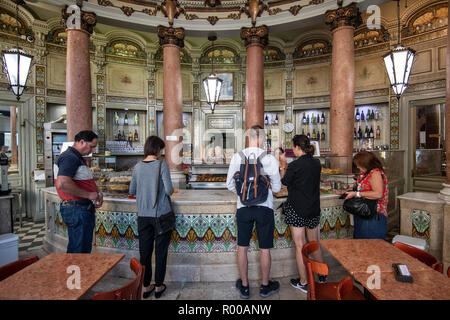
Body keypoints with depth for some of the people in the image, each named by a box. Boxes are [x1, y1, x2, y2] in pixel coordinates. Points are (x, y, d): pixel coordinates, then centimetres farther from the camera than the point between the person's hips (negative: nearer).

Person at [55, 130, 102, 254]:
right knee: (78, 251, 0)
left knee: (85, 249, 18)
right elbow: (62, 184, -30)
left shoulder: (78, 158, 18)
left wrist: (96, 194, 9)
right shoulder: (69, 157, -16)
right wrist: (88, 195, -21)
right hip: (77, 210, -10)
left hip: (85, 209, 10)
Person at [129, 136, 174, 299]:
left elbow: (132, 191, 8)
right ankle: (159, 286, 24)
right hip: (161, 214, -4)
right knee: (160, 251, 10)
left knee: (145, 251, 14)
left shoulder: (137, 167, 1)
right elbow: (169, 190, -16)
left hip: (143, 215, 4)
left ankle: (145, 286, 27)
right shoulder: (162, 165, -11)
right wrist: (170, 191, 6)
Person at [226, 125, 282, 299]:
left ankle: (244, 286, 32)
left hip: (243, 207, 2)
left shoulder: (237, 157, -6)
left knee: (242, 248, 16)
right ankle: (265, 286, 34)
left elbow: (230, 184, 0)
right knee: (264, 249, 15)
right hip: (264, 207, -1)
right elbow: (277, 188, -6)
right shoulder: (269, 158, -11)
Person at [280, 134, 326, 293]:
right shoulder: (317, 163, 1)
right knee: (315, 243, 21)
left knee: (300, 246, 6)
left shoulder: (295, 165, -18)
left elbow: (284, 181, -4)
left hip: (297, 211, -6)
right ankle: (323, 276, 36)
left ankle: (303, 283, 17)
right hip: (314, 209, 6)